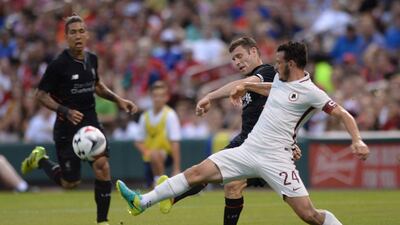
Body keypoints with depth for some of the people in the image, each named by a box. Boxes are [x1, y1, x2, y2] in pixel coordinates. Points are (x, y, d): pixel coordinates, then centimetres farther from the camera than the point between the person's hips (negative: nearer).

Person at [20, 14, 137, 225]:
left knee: (102, 166, -16)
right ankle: (40, 159, 33)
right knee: (70, 182, 3)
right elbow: (41, 95, -10)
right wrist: (66, 111, -22)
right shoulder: (58, 65, -16)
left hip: (91, 124, 4)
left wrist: (118, 99, 9)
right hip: (67, 127, -4)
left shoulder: (91, 59, 3)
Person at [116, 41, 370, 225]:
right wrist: (246, 86, 41)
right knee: (198, 172, 0)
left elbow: (344, 115, -11)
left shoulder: (311, 92, -10)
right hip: (248, 150, 7)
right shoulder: (281, 78, 13)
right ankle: (142, 203, 3)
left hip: (276, 159, -7)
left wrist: (358, 140, -25)